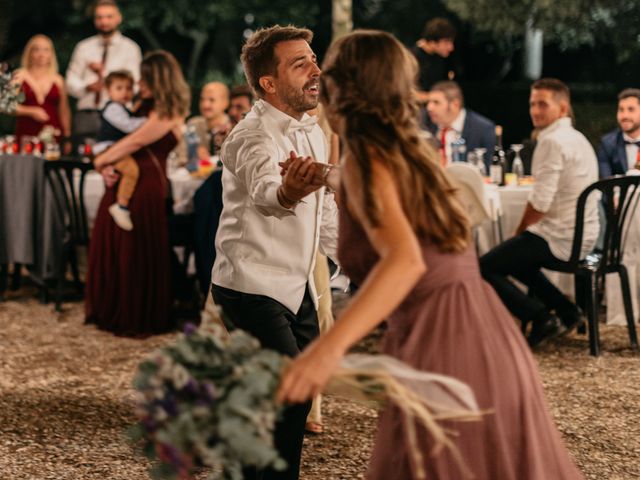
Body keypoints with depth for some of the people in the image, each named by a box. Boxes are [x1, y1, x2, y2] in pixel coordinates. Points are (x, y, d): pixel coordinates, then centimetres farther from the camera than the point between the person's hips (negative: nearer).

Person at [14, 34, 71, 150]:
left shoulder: (58, 80, 11)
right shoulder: (20, 76, 6)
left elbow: (64, 111, 14)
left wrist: (67, 137, 10)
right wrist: (31, 111, -9)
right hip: (26, 134, -1)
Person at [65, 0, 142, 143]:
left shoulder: (129, 48, 6)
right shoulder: (83, 47, 15)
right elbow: (71, 83, 9)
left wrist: (104, 73, -16)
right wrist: (88, 86, -12)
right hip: (86, 115, 3)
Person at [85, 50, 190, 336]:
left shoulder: (168, 114, -8)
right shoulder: (147, 108, 18)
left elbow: (136, 142, -14)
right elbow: (124, 142, 14)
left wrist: (100, 160, -5)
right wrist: (107, 165, -4)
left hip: (145, 186, -8)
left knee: (135, 254, -3)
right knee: (110, 246, 7)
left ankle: (137, 320, 8)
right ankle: (112, 312, 17)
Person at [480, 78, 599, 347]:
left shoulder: (552, 141, -17)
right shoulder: (576, 138, 14)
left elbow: (540, 203, -22)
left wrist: (519, 231, -4)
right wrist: (523, 233, 11)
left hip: (560, 239, -10)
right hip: (584, 236, 10)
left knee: (484, 267, -6)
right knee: (514, 257, 29)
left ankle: (542, 318, -5)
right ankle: (565, 311, 21)